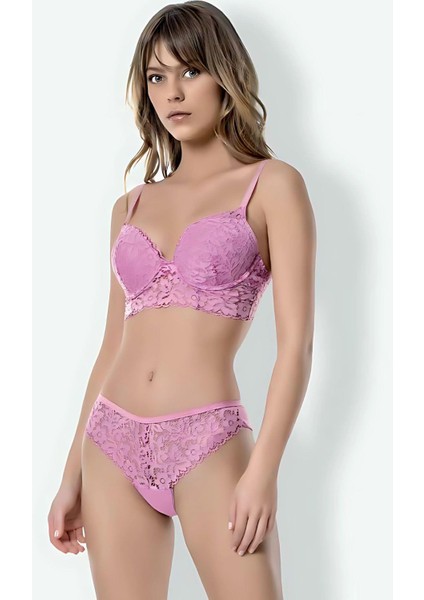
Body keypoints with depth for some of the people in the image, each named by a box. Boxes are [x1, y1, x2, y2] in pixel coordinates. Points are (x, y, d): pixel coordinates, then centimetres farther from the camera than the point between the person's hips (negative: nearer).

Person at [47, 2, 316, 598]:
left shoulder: (273, 185, 1)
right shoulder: (132, 206, 15)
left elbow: (296, 343, -6)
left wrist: (263, 470, -15)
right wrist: (72, 476, 15)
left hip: (209, 443, -4)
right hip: (114, 443, 5)